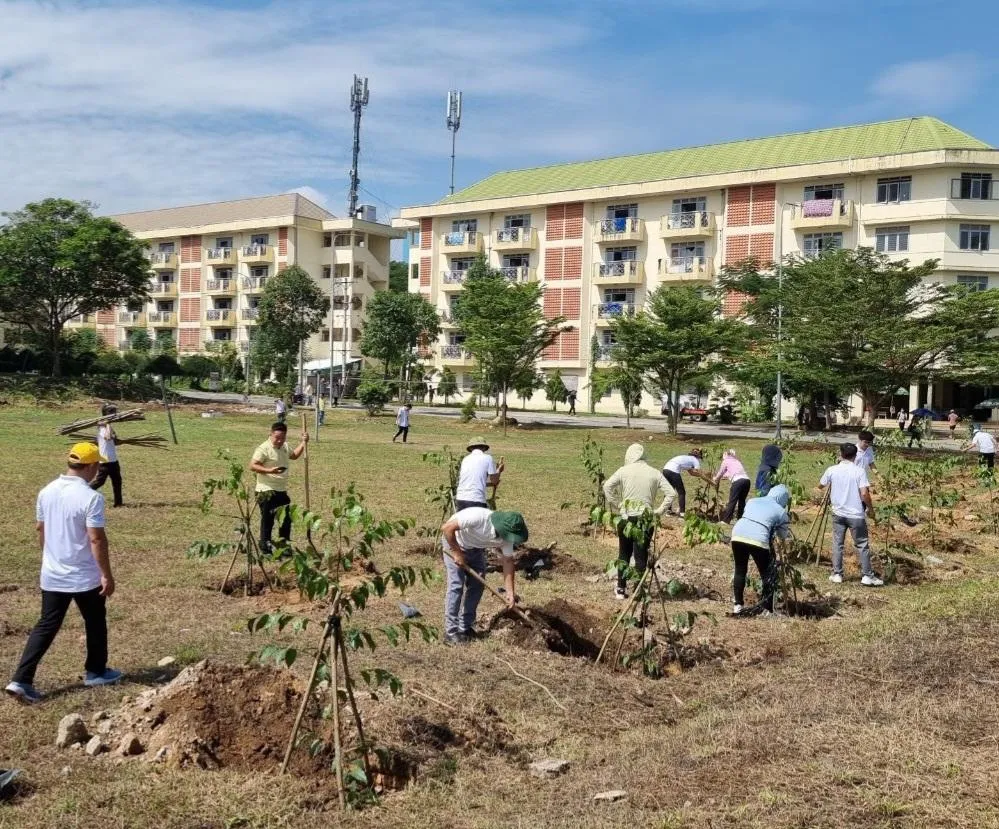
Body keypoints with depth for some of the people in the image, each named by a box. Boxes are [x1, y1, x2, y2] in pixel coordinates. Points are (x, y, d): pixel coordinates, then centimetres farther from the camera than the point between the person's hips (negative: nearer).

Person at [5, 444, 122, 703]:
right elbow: (96, 539, -21)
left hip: (52, 575, 6)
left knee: (46, 626, 11)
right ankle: (95, 672, 30)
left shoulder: (46, 492, 1)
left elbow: (40, 529, 12)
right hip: (84, 576, -5)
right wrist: (107, 575, -13)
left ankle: (21, 680, 3)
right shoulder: (91, 497, -20)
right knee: (95, 623, 16)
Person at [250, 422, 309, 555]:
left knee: (287, 518, 15)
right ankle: (265, 546, 7)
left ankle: (284, 545, 28)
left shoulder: (284, 447, 11)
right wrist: (269, 470, -32)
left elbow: (294, 455, 31)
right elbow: (252, 466, -21)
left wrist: (303, 442, 19)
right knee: (268, 520, -2)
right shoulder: (264, 449, -16)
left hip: (281, 490, 8)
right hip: (267, 492, -8)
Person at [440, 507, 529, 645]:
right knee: (456, 585, -13)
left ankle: (465, 628, 13)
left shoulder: (506, 536, -20)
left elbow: (508, 561, -11)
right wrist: (457, 552, -27)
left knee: (477, 585, 1)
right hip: (454, 543, -6)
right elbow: (446, 528, -35)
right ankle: (450, 633, -10)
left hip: (476, 548, 6)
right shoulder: (478, 516, -40)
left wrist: (510, 593, -14)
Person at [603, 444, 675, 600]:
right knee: (641, 555, 7)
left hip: (627, 518, 0)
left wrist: (616, 505, -3)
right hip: (646, 519, 0)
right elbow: (670, 493, -2)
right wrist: (659, 510, 2)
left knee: (624, 553, 13)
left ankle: (621, 589, 17)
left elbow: (607, 486, -10)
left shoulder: (624, 471, -2)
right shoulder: (654, 473, 2)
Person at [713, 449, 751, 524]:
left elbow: (720, 473, 20)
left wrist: (715, 479, 40)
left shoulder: (726, 461, 14)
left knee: (732, 501, -5)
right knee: (742, 500, 16)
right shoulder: (737, 461, 32)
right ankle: (740, 519, 18)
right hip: (747, 480, 6)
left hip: (738, 481, -6)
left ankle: (726, 520, -5)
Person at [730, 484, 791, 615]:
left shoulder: (752, 501, 27)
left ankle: (738, 605, 23)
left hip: (738, 535, 4)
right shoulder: (781, 511, 15)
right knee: (768, 576, 13)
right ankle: (767, 610, 14)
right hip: (758, 540, -4)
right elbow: (784, 535, 20)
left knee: (740, 571, 22)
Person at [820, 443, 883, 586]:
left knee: (837, 544, 12)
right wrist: (871, 508, -1)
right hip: (856, 515, -2)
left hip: (838, 513, 2)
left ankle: (837, 574, 14)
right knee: (862, 545, 8)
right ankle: (867, 576, 11)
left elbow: (821, 485, 13)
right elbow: (864, 494, -17)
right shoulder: (859, 471, -12)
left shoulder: (832, 470, -3)